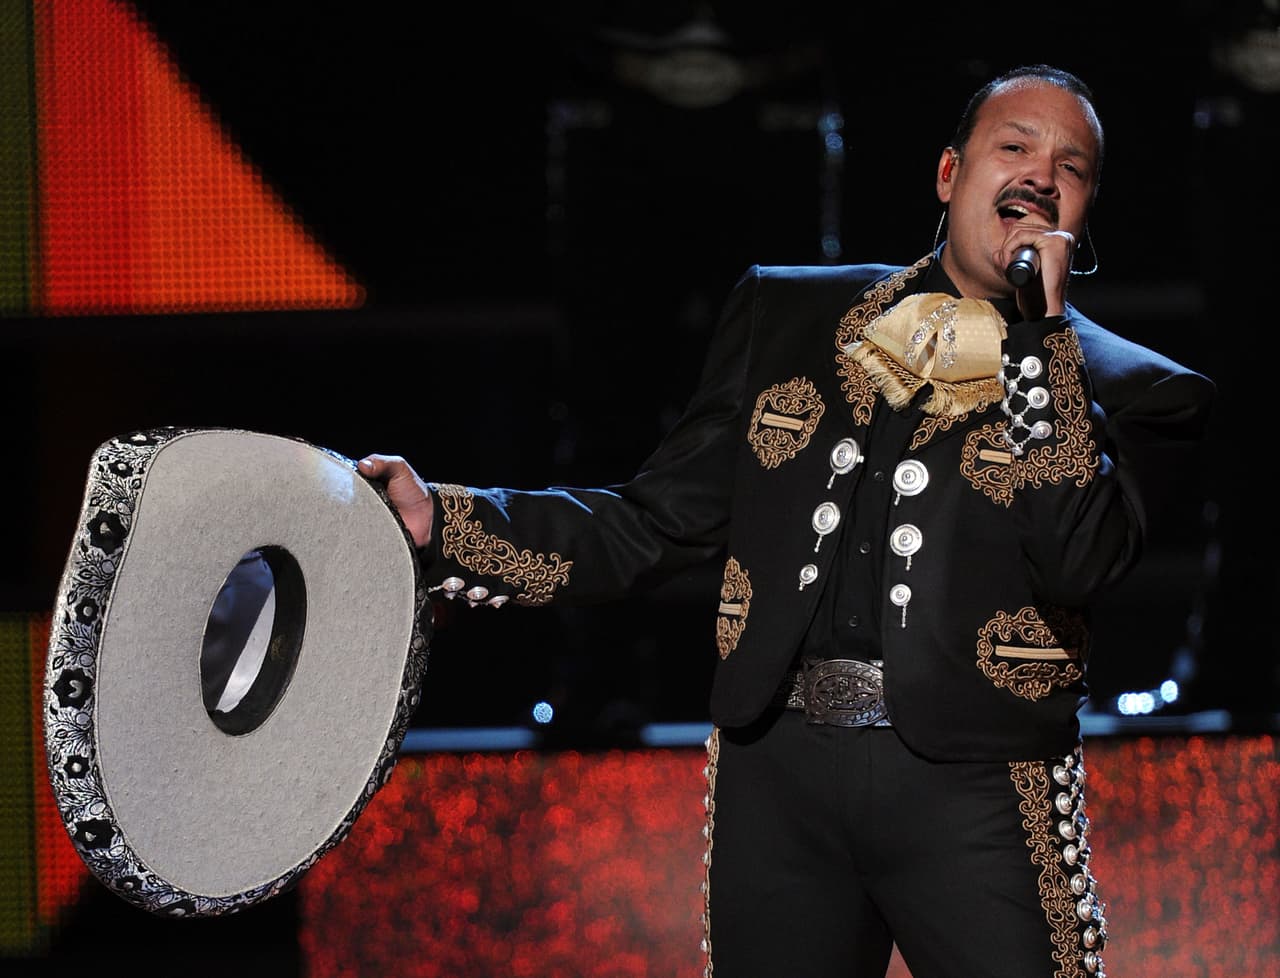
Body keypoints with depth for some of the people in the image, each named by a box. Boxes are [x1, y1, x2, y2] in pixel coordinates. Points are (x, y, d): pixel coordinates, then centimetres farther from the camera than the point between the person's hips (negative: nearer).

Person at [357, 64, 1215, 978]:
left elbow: (1078, 562, -12)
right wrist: (442, 521, 0)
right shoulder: (788, 314, 14)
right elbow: (655, 524, 13)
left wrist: (1040, 329, -8)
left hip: (969, 790, -2)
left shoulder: (1135, 390, 6)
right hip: (780, 773, 2)